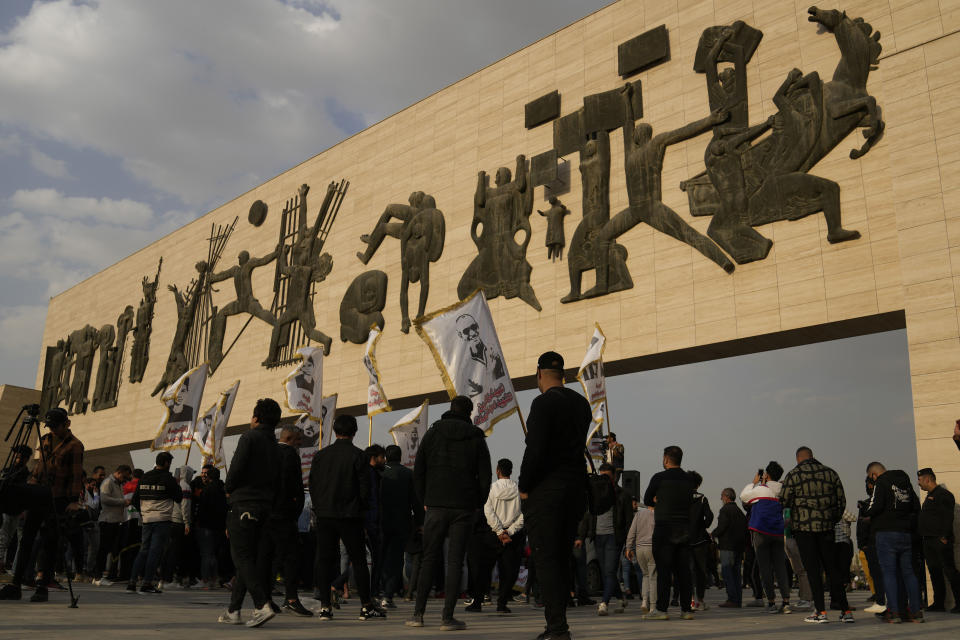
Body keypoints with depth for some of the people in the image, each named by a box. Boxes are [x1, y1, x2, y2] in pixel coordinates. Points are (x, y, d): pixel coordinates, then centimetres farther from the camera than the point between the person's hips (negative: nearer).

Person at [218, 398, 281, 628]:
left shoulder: (249, 437, -7)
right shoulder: (274, 445, 16)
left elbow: (236, 468, -16)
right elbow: (275, 479, 14)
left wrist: (228, 488, 4)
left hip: (244, 503, -8)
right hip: (265, 505, 8)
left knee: (242, 558, -8)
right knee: (247, 558, 12)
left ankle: (262, 605, -20)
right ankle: (233, 611, 16)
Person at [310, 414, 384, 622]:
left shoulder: (320, 455, 4)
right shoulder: (358, 456, -7)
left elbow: (312, 485, 7)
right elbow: (365, 487, -8)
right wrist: (359, 508, 8)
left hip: (324, 516, 3)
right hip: (350, 516, -3)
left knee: (324, 560, 7)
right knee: (358, 560, 3)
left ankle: (325, 607, 5)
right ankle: (366, 606, 5)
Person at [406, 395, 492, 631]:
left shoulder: (432, 433, 5)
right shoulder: (476, 438, 3)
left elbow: (418, 472, 4)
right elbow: (485, 477, 1)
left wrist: (424, 501, 11)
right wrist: (477, 504, 12)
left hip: (435, 506, 1)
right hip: (464, 508, -1)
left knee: (428, 560, 9)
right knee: (455, 562, 1)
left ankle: (418, 613, 8)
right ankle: (447, 617, -1)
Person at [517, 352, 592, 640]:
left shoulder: (543, 403, -12)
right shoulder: (582, 403, 11)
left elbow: (535, 449, -18)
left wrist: (524, 487, -9)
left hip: (546, 489, -7)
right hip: (576, 488, 7)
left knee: (545, 559, -4)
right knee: (562, 557, 14)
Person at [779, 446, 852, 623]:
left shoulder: (793, 475, -4)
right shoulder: (830, 473, 7)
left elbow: (784, 502, -4)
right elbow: (842, 501, 8)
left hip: (803, 528, -4)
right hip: (826, 527, 4)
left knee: (812, 569, 0)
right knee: (831, 568, 10)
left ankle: (821, 611, -3)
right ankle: (845, 610, 9)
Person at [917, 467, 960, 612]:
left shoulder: (944, 494, -9)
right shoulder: (929, 496, 21)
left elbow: (948, 518, -17)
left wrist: (944, 537, -22)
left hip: (940, 540, -10)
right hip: (929, 541, 10)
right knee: (934, 572, 10)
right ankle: (939, 603, 15)